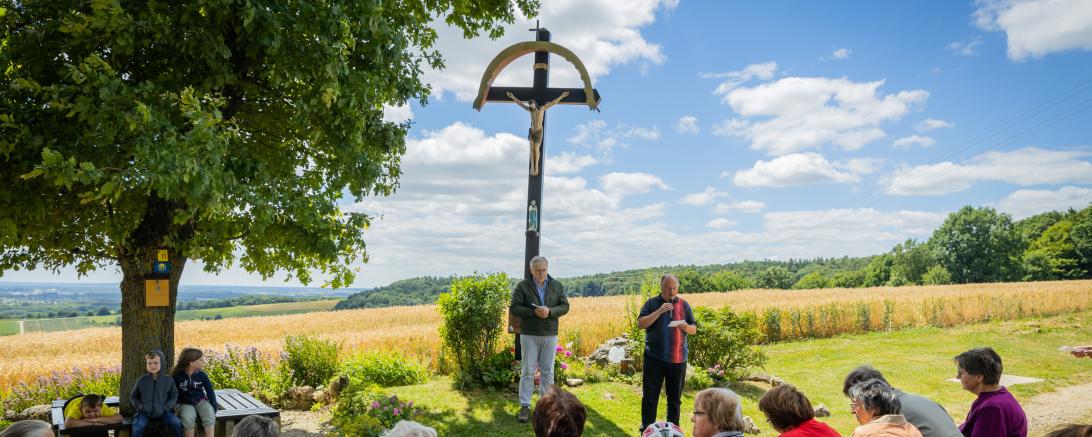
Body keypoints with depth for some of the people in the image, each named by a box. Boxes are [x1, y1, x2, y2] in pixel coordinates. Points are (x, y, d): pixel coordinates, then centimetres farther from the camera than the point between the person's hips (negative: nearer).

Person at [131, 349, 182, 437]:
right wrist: (138, 405, -4)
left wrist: (166, 407, -7)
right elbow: (133, 396, 15)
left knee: (176, 424, -23)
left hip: (163, 412, 0)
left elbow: (174, 396, 9)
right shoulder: (141, 381, 3)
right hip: (145, 412, 1)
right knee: (137, 426, -29)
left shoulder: (168, 380, 1)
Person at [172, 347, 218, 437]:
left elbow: (210, 392, -1)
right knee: (187, 418, -34)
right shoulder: (177, 376, -7)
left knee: (209, 416, -30)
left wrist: (213, 410, -7)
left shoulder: (202, 375, -3)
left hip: (201, 401, 1)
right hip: (185, 404, -1)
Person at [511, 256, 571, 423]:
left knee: (548, 371, 7)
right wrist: (533, 312, -21)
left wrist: (550, 311, -18)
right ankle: (525, 407, 2)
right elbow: (514, 308, -7)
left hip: (550, 335, 2)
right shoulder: (523, 286, -2)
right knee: (527, 371, -2)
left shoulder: (557, 285, 4)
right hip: (529, 335, -2)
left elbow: (565, 307, 1)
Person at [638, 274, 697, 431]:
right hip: (654, 357, -2)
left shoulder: (684, 305, 7)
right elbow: (640, 324, -10)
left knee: (675, 397, 11)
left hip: (678, 358, 2)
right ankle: (646, 429, 12)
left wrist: (686, 327, -15)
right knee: (650, 396, 2)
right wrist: (659, 311, -19)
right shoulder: (651, 303, 1)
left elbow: (694, 329, 9)